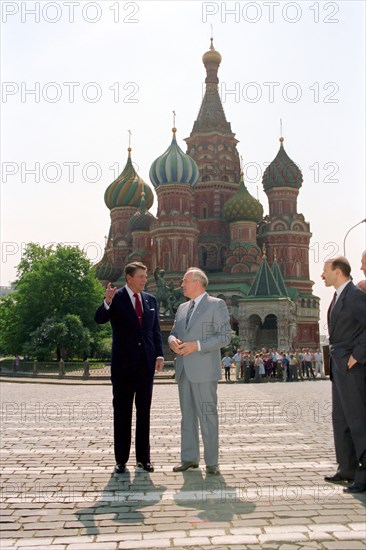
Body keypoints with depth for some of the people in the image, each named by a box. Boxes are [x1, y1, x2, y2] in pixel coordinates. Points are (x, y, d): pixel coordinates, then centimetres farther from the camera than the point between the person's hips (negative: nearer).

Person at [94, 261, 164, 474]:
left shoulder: (151, 300, 9)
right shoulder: (116, 297, -4)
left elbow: (156, 330, 11)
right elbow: (100, 319, -17)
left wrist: (159, 354, 1)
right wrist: (107, 302, -36)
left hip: (146, 363, 4)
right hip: (123, 363, -4)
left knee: (144, 411, 9)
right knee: (122, 411, 3)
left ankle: (143, 457, 17)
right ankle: (121, 459, 11)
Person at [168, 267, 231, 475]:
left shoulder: (216, 304, -2)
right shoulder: (182, 308, 18)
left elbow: (225, 336, -9)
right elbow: (173, 332, 22)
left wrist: (197, 345, -18)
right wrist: (173, 341, -3)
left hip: (204, 369, -6)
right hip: (184, 370, 7)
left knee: (207, 415, -3)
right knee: (187, 415, 10)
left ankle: (211, 462, 5)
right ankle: (189, 458, 19)